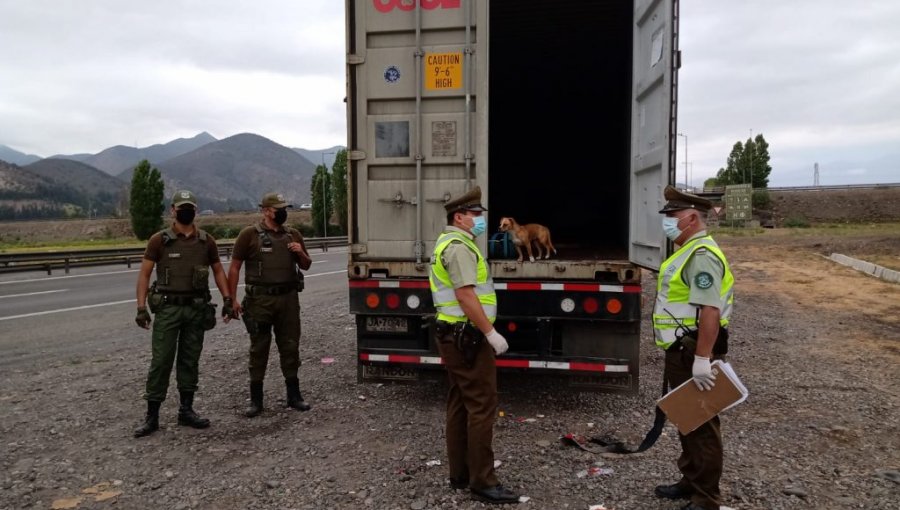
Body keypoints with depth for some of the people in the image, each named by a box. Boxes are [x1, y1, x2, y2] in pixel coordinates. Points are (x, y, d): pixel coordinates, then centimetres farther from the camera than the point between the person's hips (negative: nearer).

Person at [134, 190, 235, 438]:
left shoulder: (207, 241, 5)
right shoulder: (159, 240, -3)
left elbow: (218, 271, 12)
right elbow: (144, 273, -2)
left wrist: (227, 299, 4)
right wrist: (141, 307, -10)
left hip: (197, 308, 3)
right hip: (168, 308, -3)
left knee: (190, 360, 10)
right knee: (161, 361, -2)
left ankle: (186, 410, 21)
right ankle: (152, 416, 8)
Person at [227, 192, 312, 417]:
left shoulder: (293, 235, 10)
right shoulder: (250, 234, -3)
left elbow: (305, 266, 18)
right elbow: (234, 268, -3)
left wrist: (301, 253, -4)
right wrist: (232, 299, -8)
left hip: (288, 298, 4)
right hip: (260, 300, -4)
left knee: (290, 347, 9)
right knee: (259, 349, 5)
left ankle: (293, 395, 20)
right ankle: (256, 400, 15)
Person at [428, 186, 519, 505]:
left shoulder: (449, 242, 18)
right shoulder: (459, 245, -15)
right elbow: (465, 295, -24)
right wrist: (491, 333, -21)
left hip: (454, 335, 11)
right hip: (467, 336, -11)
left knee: (460, 404, 14)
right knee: (481, 406, -6)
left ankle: (459, 474, 22)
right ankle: (482, 482, 1)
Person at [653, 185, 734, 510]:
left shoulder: (702, 255, -19)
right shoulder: (688, 253, 14)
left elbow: (710, 311, -27)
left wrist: (702, 359, -28)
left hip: (694, 353, -11)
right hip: (681, 351, 11)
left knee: (701, 425, 0)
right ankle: (691, 482, 34)